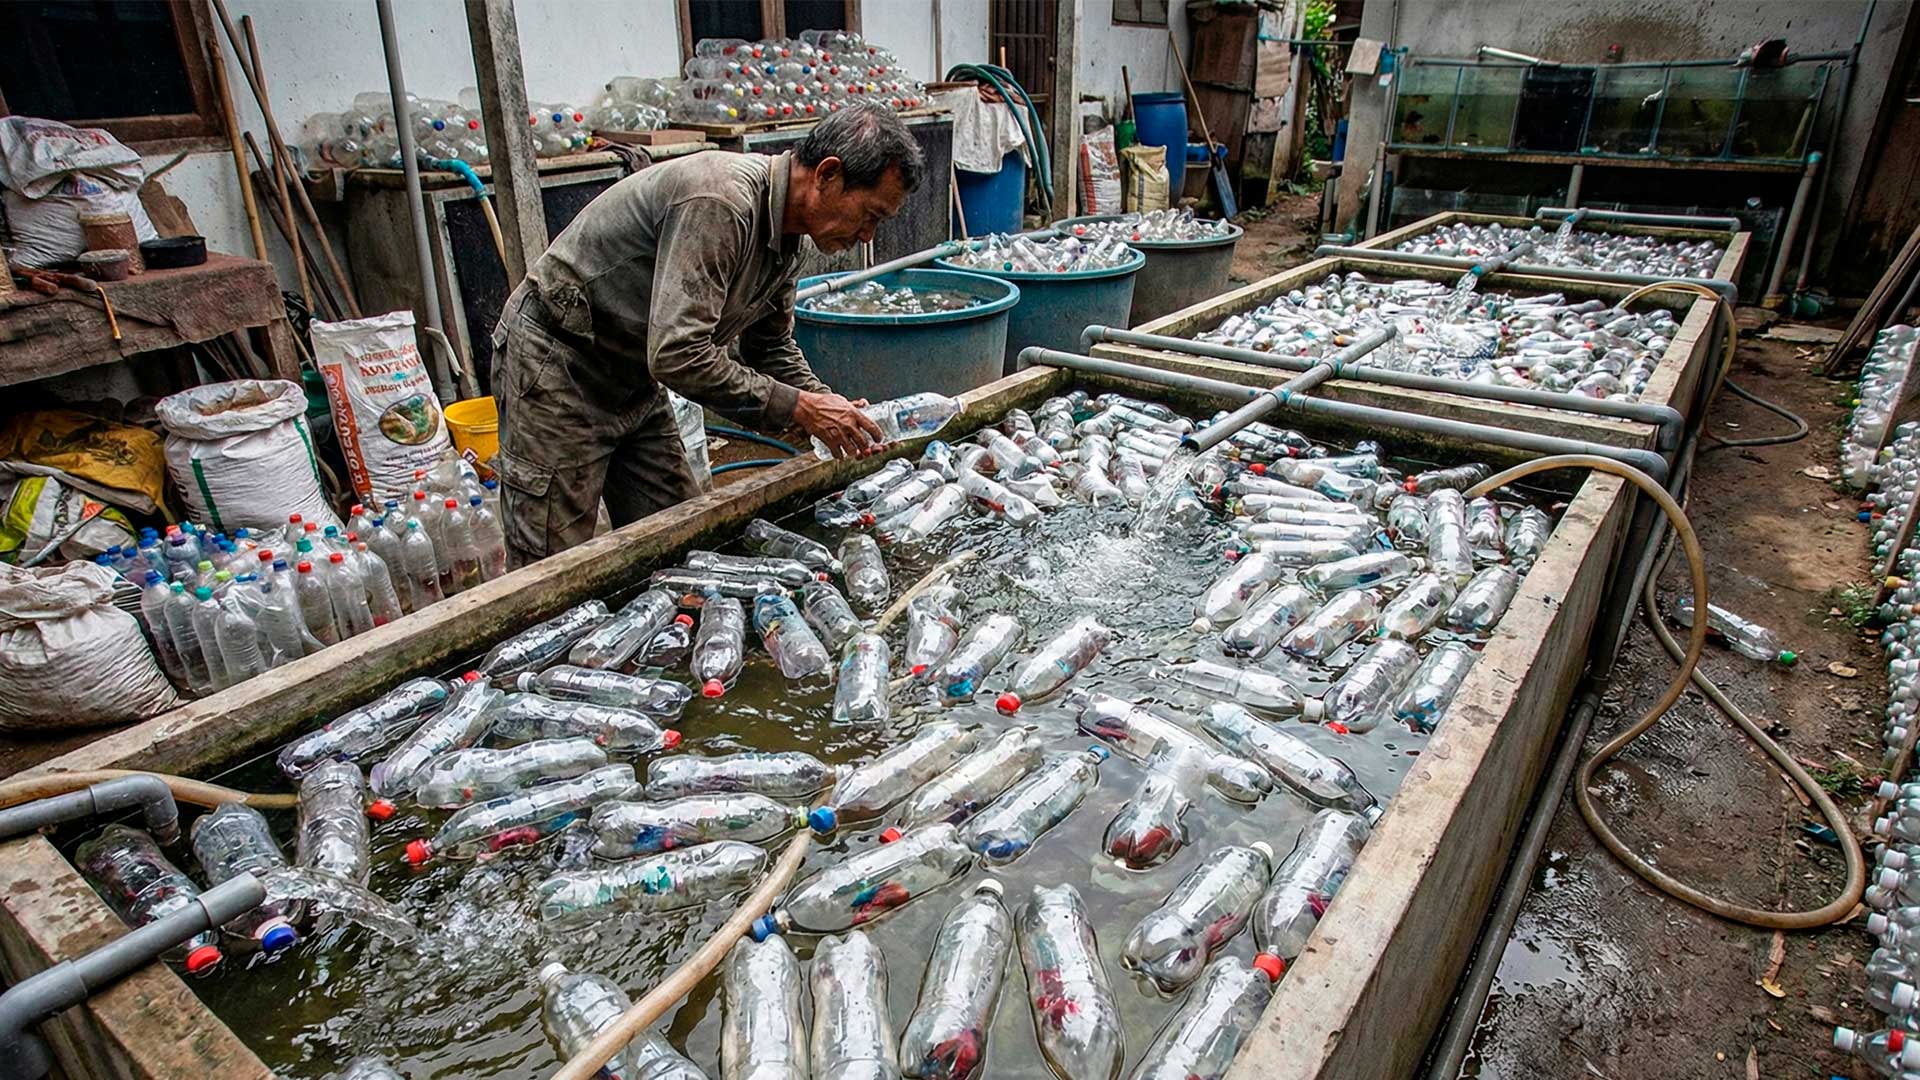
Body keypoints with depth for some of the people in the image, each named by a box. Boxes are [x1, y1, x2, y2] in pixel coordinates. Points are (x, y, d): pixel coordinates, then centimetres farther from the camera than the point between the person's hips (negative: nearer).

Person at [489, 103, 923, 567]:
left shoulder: (785, 232, 1)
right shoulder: (719, 203, -30)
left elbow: (772, 349, 12)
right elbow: (677, 355, -35)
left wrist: (831, 408, -5)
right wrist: (798, 407, -28)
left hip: (634, 380, 9)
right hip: (556, 367, -9)